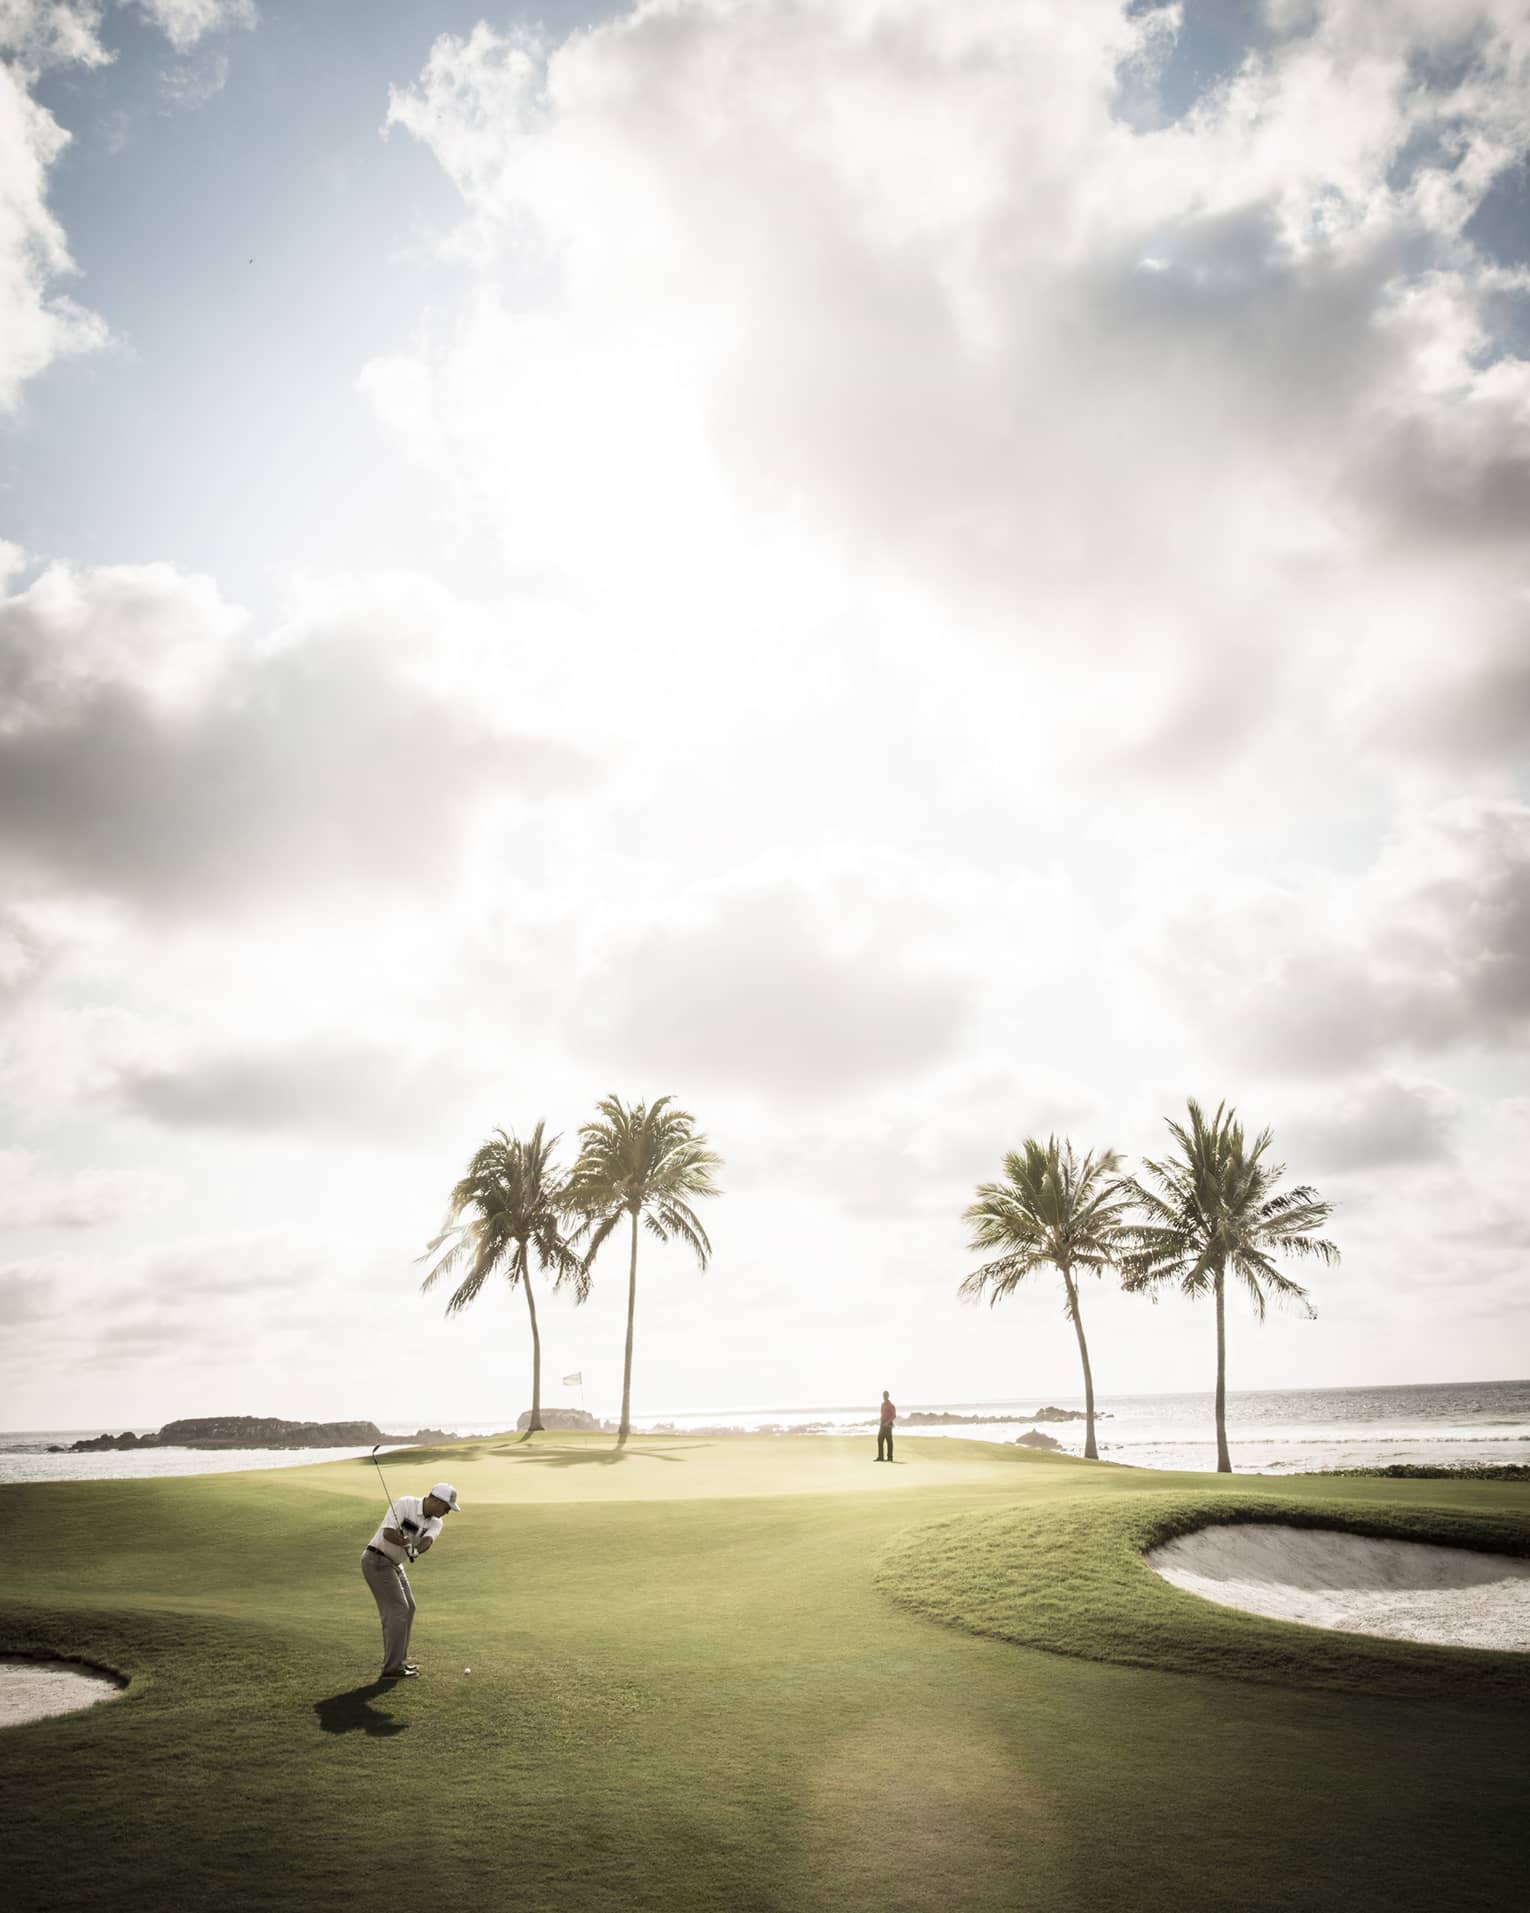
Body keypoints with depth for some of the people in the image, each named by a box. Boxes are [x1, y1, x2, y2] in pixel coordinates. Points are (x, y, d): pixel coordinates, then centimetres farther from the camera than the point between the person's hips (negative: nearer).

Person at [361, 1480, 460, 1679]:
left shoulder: (435, 1522, -1)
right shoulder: (403, 1504, -20)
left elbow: (427, 1542, -21)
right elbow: (387, 1532, -28)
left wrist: (416, 1550, -42)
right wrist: (403, 1542, -45)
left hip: (394, 1564, 9)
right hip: (377, 1560, -9)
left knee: (407, 1608, 15)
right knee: (397, 1610, -11)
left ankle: (397, 1659, 26)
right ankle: (392, 1668, -7)